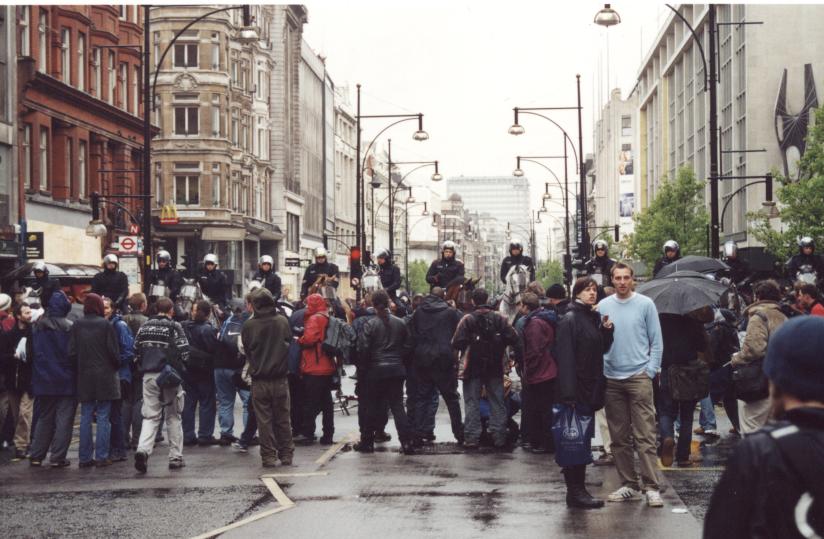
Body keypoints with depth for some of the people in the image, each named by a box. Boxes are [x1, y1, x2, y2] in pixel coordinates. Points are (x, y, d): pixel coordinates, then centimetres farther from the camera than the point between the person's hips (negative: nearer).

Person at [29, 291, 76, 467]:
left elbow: (31, 353, 6)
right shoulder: (69, 328, -12)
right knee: (64, 419, 2)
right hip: (66, 382, -4)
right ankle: (57, 457, -1)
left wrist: (36, 377, 14)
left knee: (44, 418, 15)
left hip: (43, 381, 4)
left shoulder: (37, 328, 1)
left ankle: (36, 456, 13)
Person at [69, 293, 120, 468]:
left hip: (84, 377, 3)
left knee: (86, 417, 7)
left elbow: (72, 352, 0)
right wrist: (116, 367, 11)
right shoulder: (106, 325, -8)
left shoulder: (77, 326, 1)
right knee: (103, 417, 1)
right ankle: (101, 456, -2)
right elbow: (114, 351, -7)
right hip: (105, 375, -3)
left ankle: (85, 457, 6)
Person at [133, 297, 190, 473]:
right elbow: (184, 352, -9)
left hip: (149, 376, 3)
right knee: (173, 417, 9)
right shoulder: (174, 327, -6)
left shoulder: (144, 327, 7)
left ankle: (143, 449, -19)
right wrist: (179, 369, 9)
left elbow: (136, 351, 9)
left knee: (150, 416, 5)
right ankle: (175, 457, 11)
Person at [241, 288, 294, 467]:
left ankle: (268, 456, 5)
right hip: (280, 378, 1)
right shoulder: (283, 321, -6)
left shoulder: (248, 325, -9)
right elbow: (290, 344, 5)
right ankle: (286, 455, 16)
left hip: (259, 380, -1)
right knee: (283, 419, 11)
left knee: (264, 420, 5)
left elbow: (246, 350, 3)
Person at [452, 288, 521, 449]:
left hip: (473, 368, -2)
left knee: (472, 402, 5)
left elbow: (457, 343, -16)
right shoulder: (499, 319, -2)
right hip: (495, 368, 2)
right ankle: (499, 437, 9)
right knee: (497, 402, 10)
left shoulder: (468, 319, -11)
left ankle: (472, 437, 1)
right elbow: (514, 339, -5)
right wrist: (518, 358, 5)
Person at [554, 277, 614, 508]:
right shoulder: (570, 320, -11)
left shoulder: (594, 318, 14)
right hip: (576, 389, -8)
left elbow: (602, 349, 18)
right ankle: (575, 491, -2)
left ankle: (577, 490, 18)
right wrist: (568, 392, -23)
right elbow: (565, 357, -17)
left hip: (590, 388, 8)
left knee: (583, 441, 12)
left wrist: (606, 330, 0)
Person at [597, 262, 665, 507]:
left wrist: (651, 370, -5)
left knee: (645, 436, -8)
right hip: (611, 377, 3)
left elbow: (656, 341, 3)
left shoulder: (645, 304, 2)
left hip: (639, 376, -3)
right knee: (619, 437, 7)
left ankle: (652, 487, -9)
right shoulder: (603, 306, 8)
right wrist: (600, 371, -3)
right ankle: (629, 484, 15)